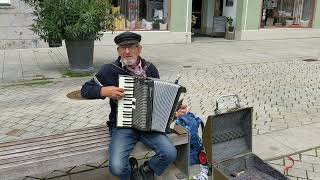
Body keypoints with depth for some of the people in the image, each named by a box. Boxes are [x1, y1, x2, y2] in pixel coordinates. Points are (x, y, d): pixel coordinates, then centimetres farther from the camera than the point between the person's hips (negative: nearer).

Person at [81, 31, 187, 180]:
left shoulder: (150, 69, 4)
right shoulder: (110, 70, -4)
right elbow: (85, 90, 3)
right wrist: (104, 91, -16)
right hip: (122, 126, -2)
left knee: (170, 154, -20)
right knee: (117, 167, -24)